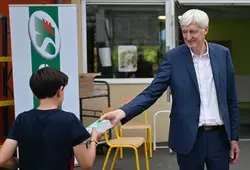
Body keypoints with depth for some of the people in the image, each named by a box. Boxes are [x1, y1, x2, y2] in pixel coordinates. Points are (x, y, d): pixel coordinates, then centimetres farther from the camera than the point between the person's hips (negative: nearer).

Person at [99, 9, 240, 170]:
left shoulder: (222, 53, 1)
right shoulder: (173, 57, -5)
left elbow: (231, 99, 6)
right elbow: (151, 93, -11)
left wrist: (234, 136, 7)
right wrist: (123, 112, -28)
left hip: (219, 136, 2)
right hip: (190, 138, -2)